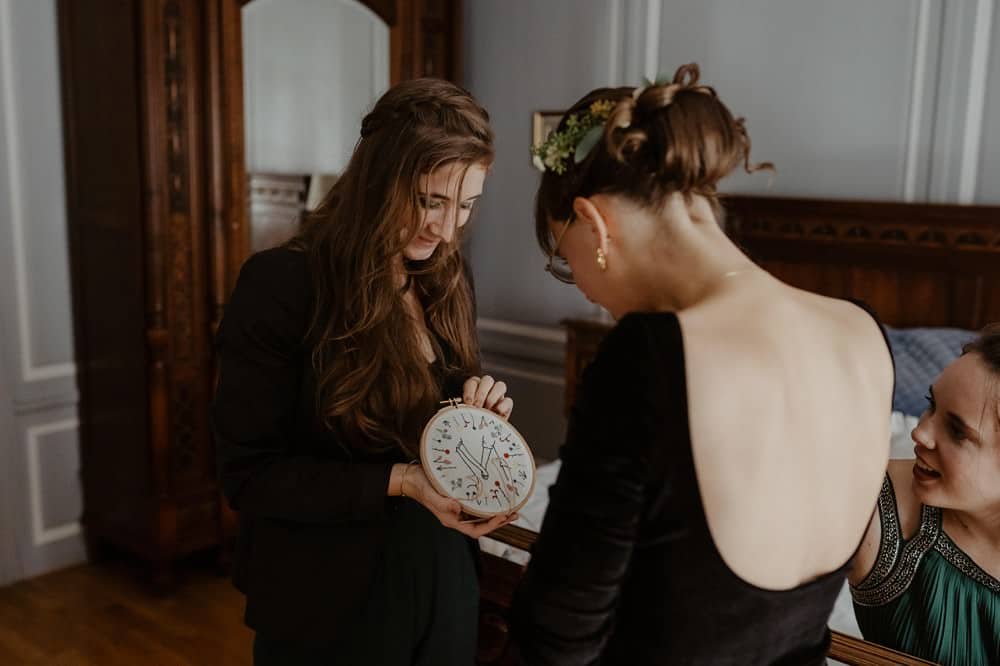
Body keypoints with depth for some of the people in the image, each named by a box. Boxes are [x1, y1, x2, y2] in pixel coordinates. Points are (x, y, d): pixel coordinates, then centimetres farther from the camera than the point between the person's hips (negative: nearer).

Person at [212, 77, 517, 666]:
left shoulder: (447, 281, 1)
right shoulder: (281, 285, -17)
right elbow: (249, 475, -16)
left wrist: (479, 412, -10)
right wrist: (399, 482, -26)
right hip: (330, 606, -5)